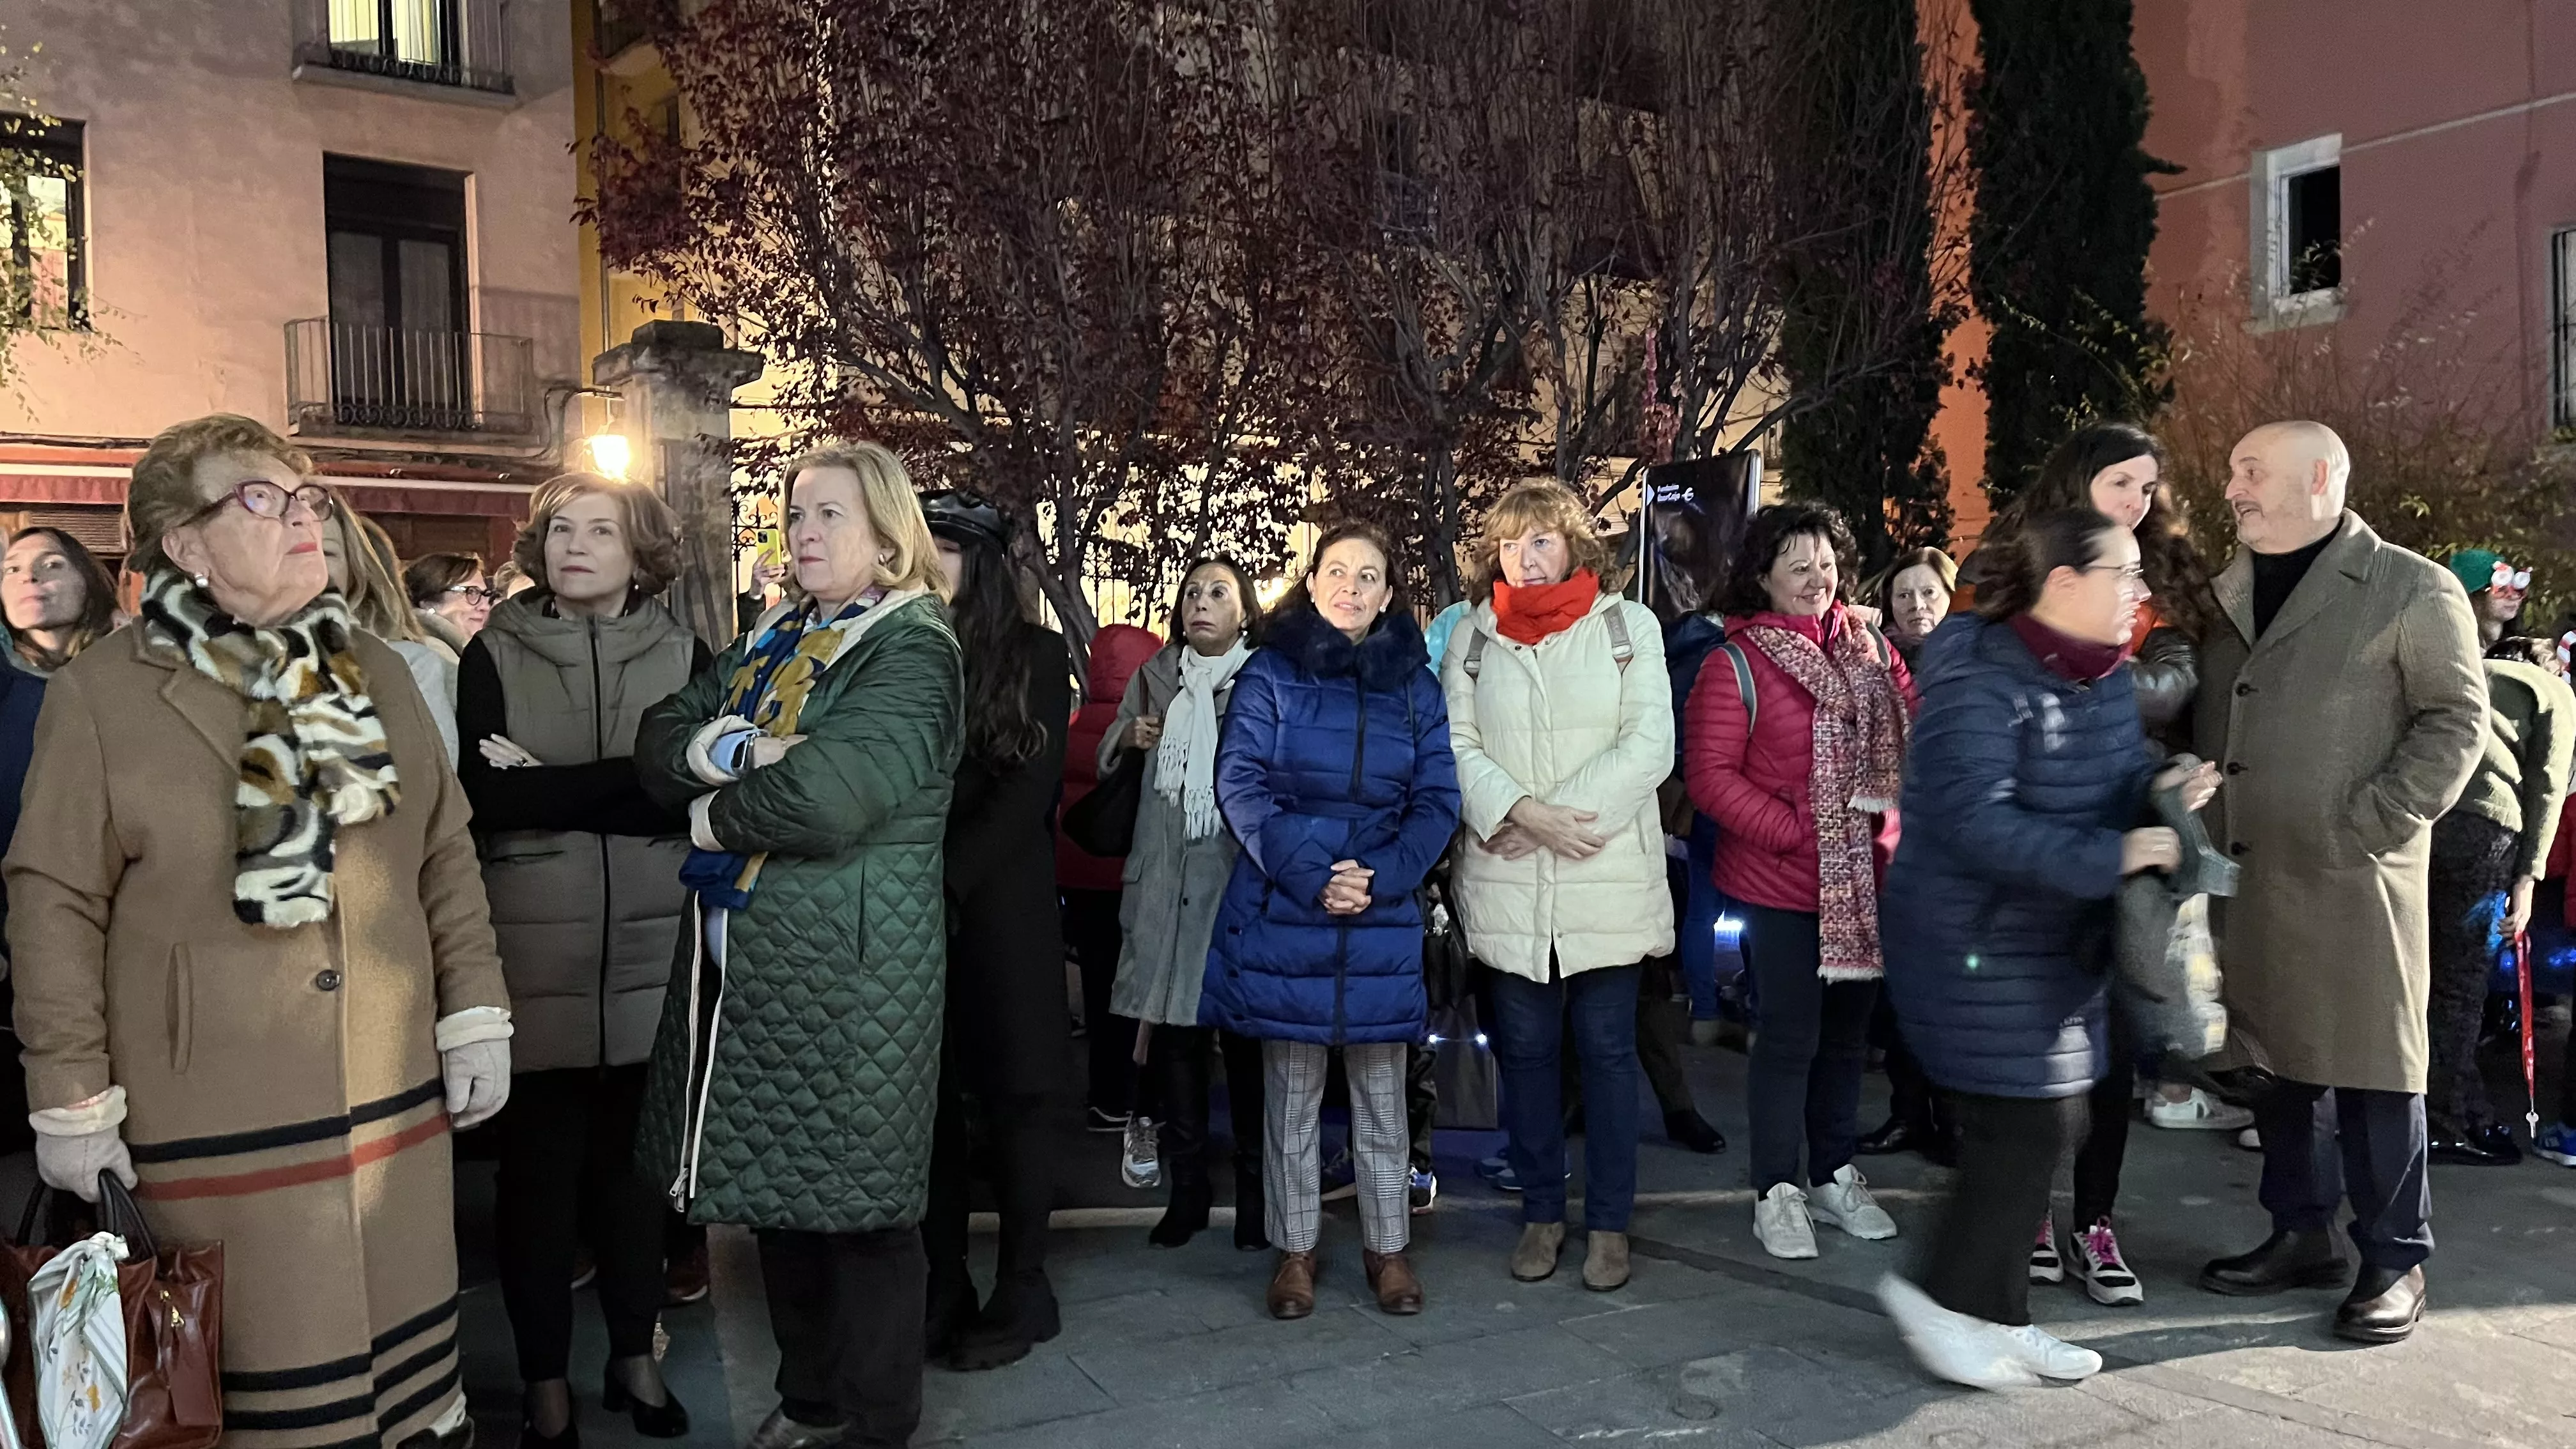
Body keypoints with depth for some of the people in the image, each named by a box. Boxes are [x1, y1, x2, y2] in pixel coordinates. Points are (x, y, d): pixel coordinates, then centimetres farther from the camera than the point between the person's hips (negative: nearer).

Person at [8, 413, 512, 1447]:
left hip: (392, 1089, 4)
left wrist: (477, 1014, 5)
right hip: (217, 1110, -4)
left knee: (407, 1349, 14)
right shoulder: (102, 693, -6)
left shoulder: (376, 673, 8)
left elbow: (445, 855, 10)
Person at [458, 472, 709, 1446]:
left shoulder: (685, 657, 4)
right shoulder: (494, 656, 1)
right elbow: (484, 800, -12)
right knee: (539, 1166, 6)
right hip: (536, 957, -1)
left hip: (651, 953, 1)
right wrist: (627, 784, -15)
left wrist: (548, 786, -12)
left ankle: (635, 1358, 28)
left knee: (635, 1158, 12)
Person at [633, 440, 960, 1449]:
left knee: (857, 1199, 2)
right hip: (741, 952, 8)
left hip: (848, 965, -8)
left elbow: (825, 798, -24)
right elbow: (660, 743, 5)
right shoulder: (770, 639, 14)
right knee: (775, 1189, 16)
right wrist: (731, 748, -16)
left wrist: (714, 814, -7)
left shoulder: (910, 649, -10)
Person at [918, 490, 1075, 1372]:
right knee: (929, 1099, 7)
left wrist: (947, 883, -16)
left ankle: (1023, 1290, 15)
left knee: (1014, 1096, 4)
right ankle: (944, 1289, 18)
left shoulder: (1035, 655, 0)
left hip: (1002, 906, -3)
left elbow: (1030, 789, -8)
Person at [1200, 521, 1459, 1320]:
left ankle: (1388, 1246, 24)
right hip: (1282, 916, -1)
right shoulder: (1269, 673, 1)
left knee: (1381, 1097, 10)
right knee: (1291, 1096, 8)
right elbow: (1239, 783, -7)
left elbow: (1437, 801, 3)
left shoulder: (1415, 685, 8)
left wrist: (1383, 876, -13)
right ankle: (1295, 1249, 21)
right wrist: (1309, 873, -17)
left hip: (1383, 918, 2)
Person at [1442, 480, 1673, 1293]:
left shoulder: (1629, 626, 4)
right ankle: (1541, 1211, 24)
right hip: (1507, 883, 2)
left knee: (1606, 1048, 4)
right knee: (1526, 1048, 9)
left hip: (1608, 880, -1)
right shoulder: (1472, 638, 9)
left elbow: (1650, 745, -5)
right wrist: (1523, 815, -15)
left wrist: (1561, 811, -13)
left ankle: (1609, 1222, 17)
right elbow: (1455, 746, 0)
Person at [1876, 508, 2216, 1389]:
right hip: (1977, 945, -9)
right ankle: (1943, 1296, 12)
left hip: (2057, 943, 9)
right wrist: (2109, 856, -30)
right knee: (2027, 1126, -7)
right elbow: (1975, 822, -29)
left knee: (2036, 1129, 13)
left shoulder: (2106, 677, 7)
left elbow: (2109, 785, 15)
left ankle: (1995, 1314, 26)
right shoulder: (1980, 680, -21)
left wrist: (2160, 791, -7)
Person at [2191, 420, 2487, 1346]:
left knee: (2371, 1068, 2)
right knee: (2279, 1058, 13)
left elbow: (2456, 720, -7)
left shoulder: (2412, 590, -2)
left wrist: (2375, 823, -15)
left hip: (2353, 880, -6)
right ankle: (2300, 1235, 26)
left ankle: (2396, 1262, 15)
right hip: (2246, 875, 6)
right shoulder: (2228, 594, 15)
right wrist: (2200, 831, 7)